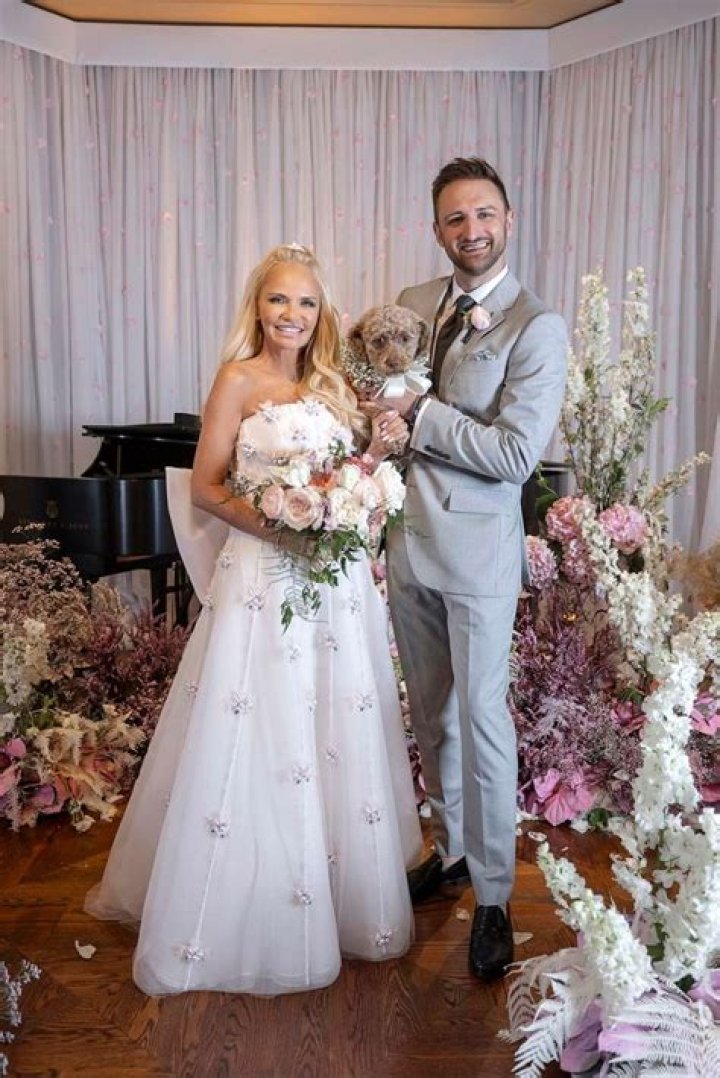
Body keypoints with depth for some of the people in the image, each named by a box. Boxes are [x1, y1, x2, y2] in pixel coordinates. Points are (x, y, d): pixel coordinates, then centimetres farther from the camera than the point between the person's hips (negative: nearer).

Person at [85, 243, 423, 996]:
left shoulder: (331, 384, 11)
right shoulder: (239, 379, -3)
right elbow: (206, 488, -7)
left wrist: (379, 448, -4)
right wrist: (275, 526, -21)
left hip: (337, 581, 5)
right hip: (264, 578, -5)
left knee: (341, 742, 14)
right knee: (257, 746, 2)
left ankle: (347, 895, 35)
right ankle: (252, 920, 22)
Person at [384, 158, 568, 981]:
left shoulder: (537, 326, -11)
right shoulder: (410, 305, 8)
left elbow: (516, 453, -19)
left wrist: (421, 413, -16)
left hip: (477, 549, -6)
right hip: (408, 540, 6)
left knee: (481, 718, 1)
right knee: (431, 714, 17)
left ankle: (493, 896, 18)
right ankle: (452, 846, 37)